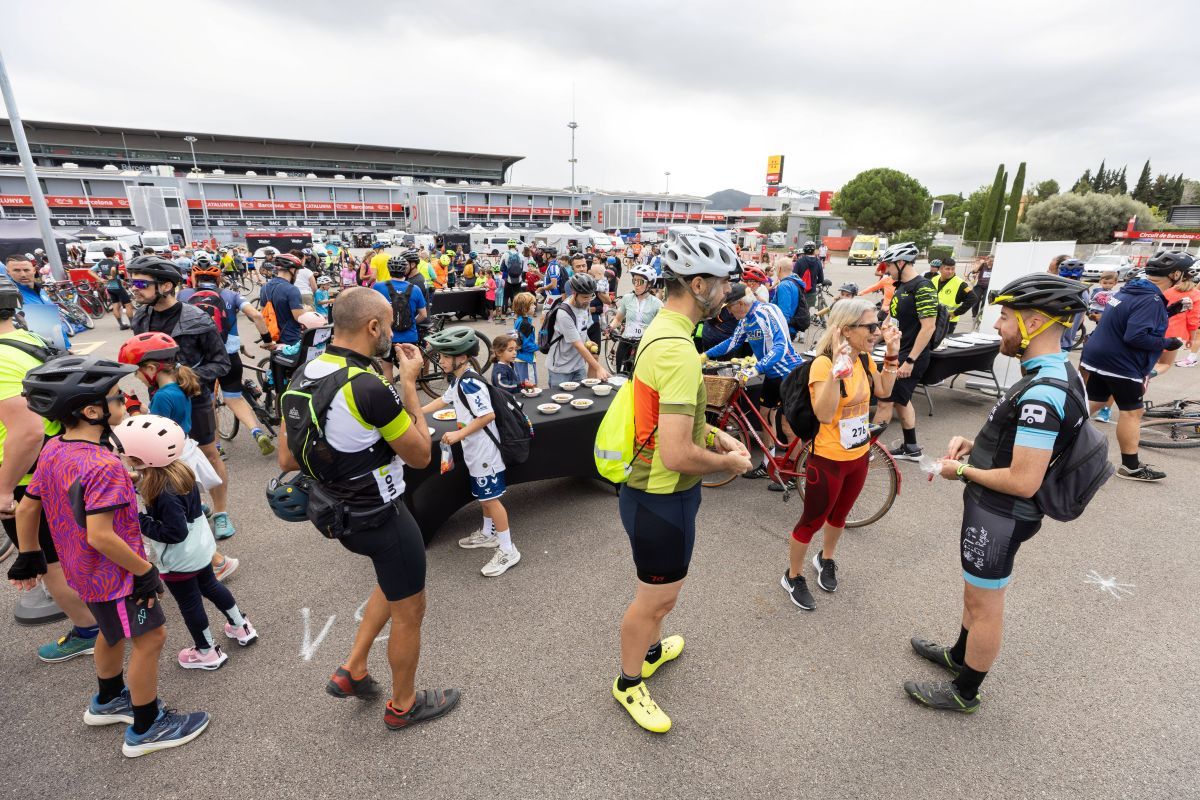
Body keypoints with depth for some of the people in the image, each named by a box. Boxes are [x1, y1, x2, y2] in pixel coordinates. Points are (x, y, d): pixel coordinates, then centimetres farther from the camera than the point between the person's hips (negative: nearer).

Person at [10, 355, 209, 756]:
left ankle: (108, 700, 51)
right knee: (150, 638, 7)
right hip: (114, 573, -9)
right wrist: (145, 570, -20)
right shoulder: (104, 465, -31)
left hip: (84, 570, 9)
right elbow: (101, 536, -32)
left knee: (113, 631, 29)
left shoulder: (52, 450, -3)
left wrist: (29, 557, 20)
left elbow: (26, 508, 7)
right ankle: (145, 728, 23)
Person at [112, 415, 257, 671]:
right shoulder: (180, 470, -8)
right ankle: (241, 627, 40)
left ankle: (208, 652, 30)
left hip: (178, 561, -8)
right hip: (200, 549, 8)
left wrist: (141, 523, -22)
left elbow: (175, 533, -28)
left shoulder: (164, 492, -32)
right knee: (210, 586, 26)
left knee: (189, 603, 12)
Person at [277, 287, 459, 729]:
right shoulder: (371, 389, -29)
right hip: (381, 517, -8)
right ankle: (404, 705, 37)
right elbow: (421, 455, -16)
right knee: (409, 609, 15)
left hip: (338, 511, 8)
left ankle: (353, 670, 36)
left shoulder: (304, 375, -3)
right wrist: (410, 383, -14)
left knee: (394, 581, 32)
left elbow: (287, 459, 4)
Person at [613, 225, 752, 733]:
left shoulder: (661, 329, 3)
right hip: (661, 499, -10)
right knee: (657, 597, 13)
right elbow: (676, 455, -34)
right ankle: (628, 683, 38)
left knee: (658, 588, 30)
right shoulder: (679, 351, -31)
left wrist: (715, 435, 7)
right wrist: (728, 462, -15)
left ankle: (651, 650, 54)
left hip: (651, 488, 10)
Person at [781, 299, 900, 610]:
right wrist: (838, 368, -44)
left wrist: (892, 353, 2)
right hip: (828, 460, -7)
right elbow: (824, 414, -35)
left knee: (839, 514, 25)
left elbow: (883, 389, 14)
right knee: (812, 521, 8)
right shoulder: (823, 363, -25)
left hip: (859, 456, 8)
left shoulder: (864, 358, -1)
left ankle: (825, 559, 50)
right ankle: (793, 577, 28)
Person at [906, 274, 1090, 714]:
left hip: (1001, 514, -10)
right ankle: (959, 655, 48)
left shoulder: (1043, 393, -30)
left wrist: (961, 470, -16)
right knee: (978, 592, 26)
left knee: (984, 604, 9)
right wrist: (973, 445, 3)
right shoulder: (1055, 373, 3)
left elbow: (1024, 480, -30)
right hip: (996, 508, 10)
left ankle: (964, 692, 29)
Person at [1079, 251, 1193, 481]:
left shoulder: (1132, 290, 9)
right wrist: (1167, 343, -15)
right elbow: (1136, 336, -28)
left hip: (1100, 357, 9)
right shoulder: (1151, 300, -21)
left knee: (1093, 403, 17)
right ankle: (1131, 467, 10)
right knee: (1132, 412, 2)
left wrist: (1170, 311, 13)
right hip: (1120, 363, -9)